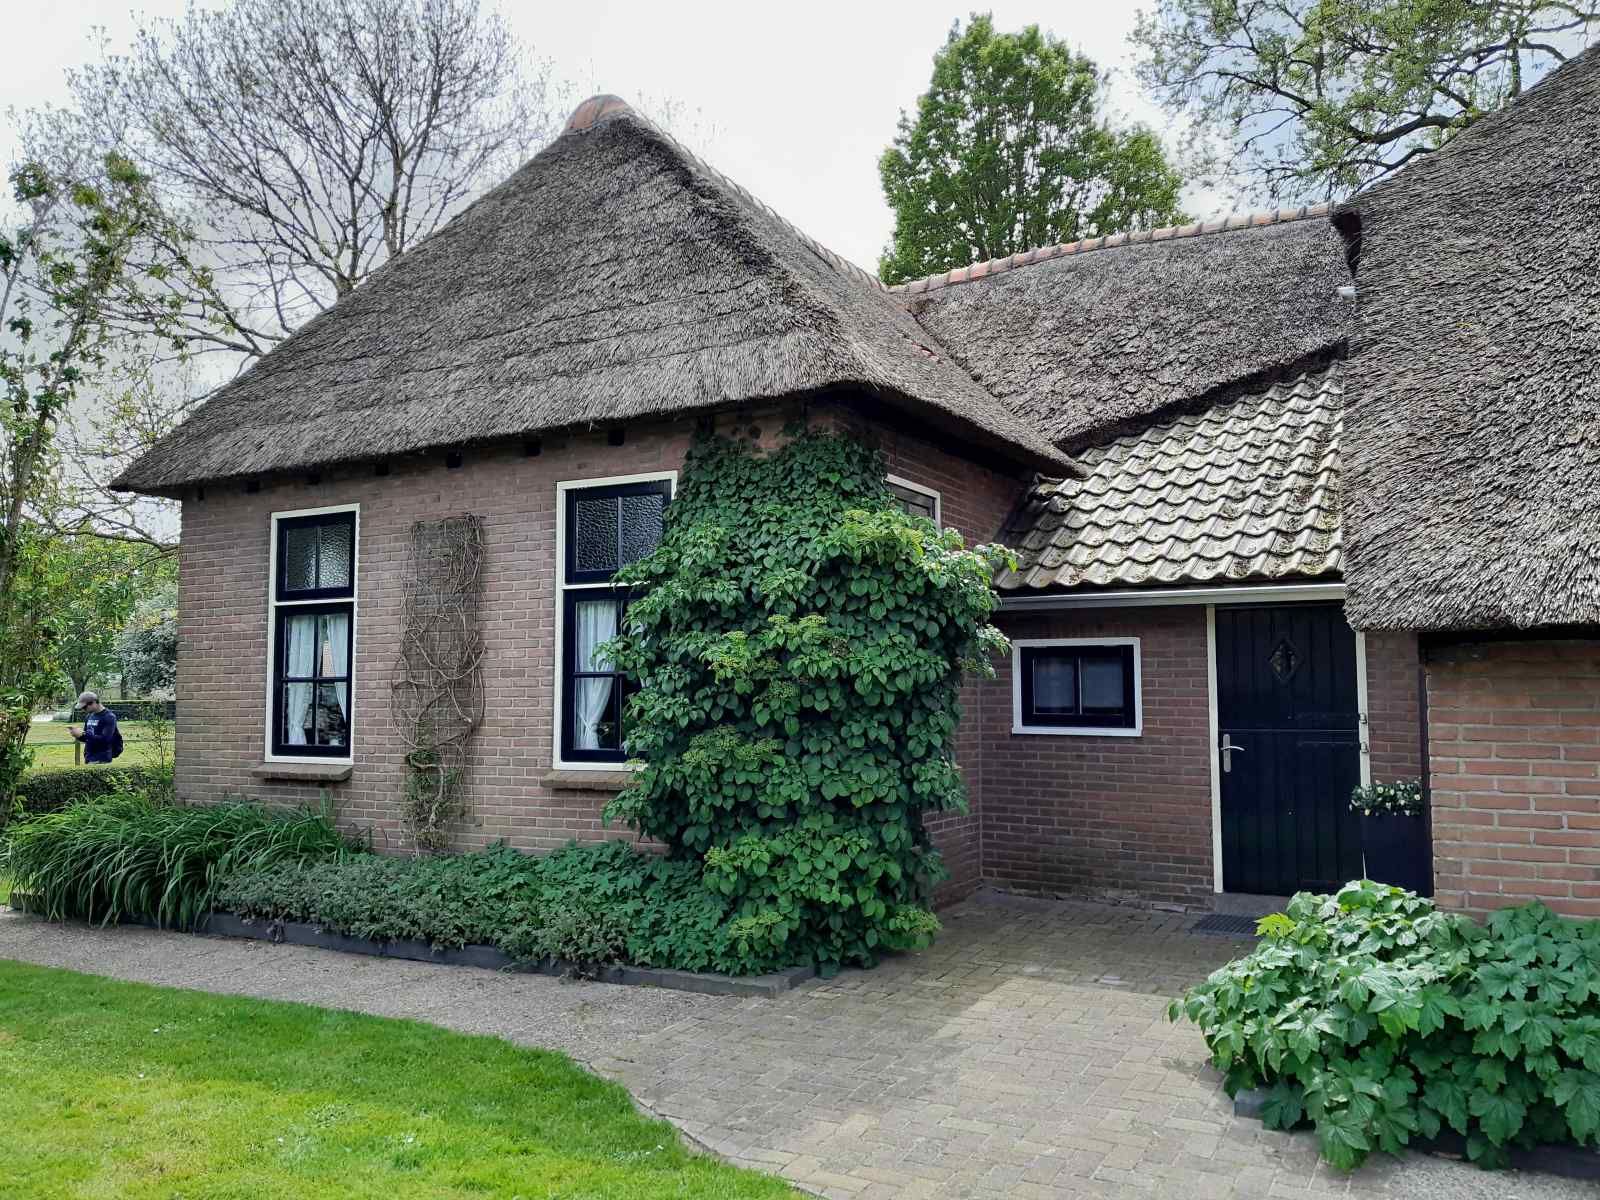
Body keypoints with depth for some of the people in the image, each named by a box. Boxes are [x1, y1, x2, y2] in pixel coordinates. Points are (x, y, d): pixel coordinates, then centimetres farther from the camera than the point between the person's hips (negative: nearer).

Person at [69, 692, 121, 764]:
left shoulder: (109, 717, -10)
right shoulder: (89, 717, 13)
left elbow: (105, 739, -19)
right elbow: (87, 739, 21)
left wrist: (82, 735, -21)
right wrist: (77, 735, -1)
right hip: (88, 759, 7)